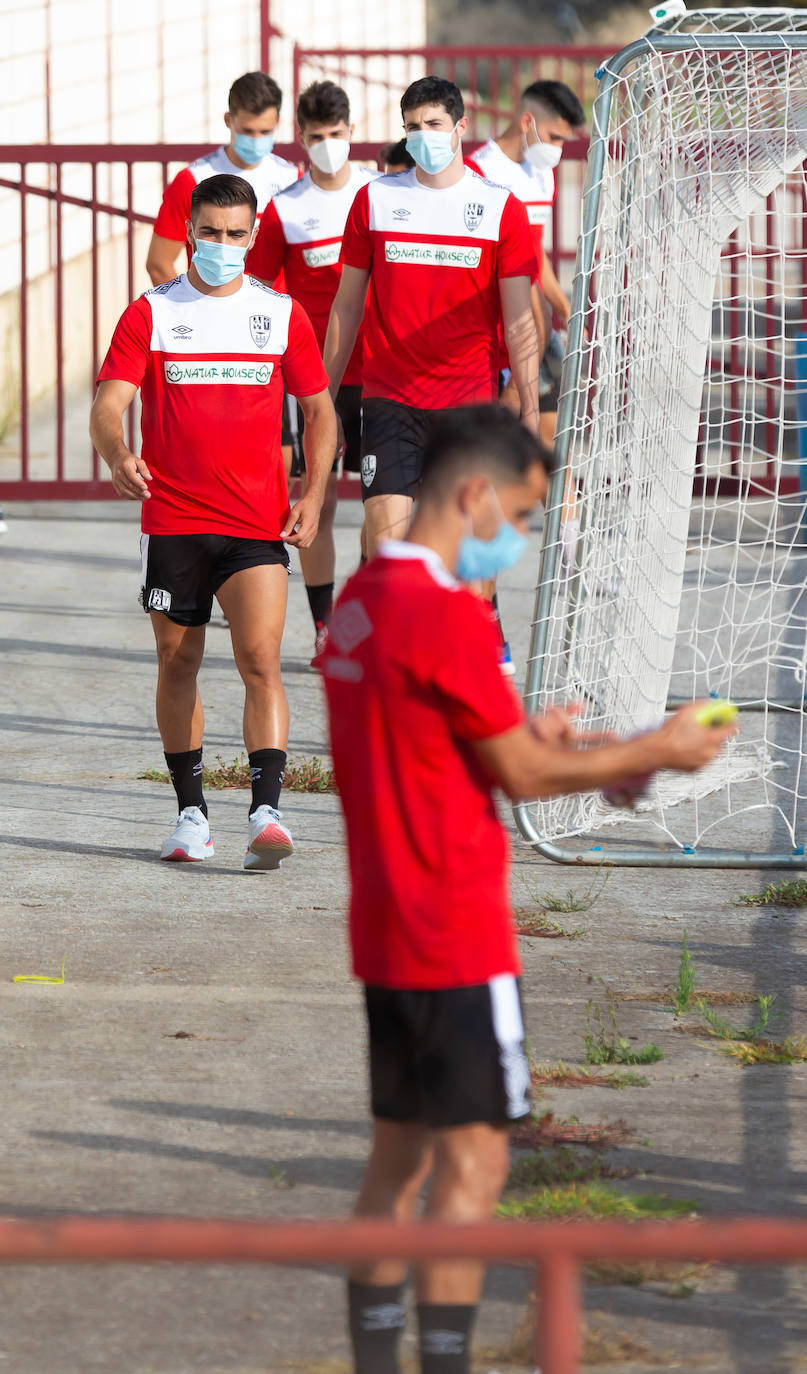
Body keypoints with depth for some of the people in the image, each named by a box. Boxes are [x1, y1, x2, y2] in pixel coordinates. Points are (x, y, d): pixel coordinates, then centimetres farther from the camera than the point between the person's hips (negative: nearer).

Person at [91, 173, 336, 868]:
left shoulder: (283, 315, 5)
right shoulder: (150, 315, 2)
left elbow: (319, 410, 13)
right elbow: (110, 402, -6)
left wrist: (314, 496, 0)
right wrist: (118, 455, -29)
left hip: (258, 524, -1)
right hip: (173, 518, 1)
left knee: (261, 661, -14)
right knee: (178, 664, 7)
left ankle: (266, 812, -21)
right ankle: (192, 813, 20)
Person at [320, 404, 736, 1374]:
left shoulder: (359, 602, 10)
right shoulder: (447, 615, -18)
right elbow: (520, 775, -13)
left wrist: (528, 739, 18)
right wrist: (653, 753, -3)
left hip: (385, 931, 9)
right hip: (457, 941, -9)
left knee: (400, 1157, 13)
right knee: (472, 1165, -6)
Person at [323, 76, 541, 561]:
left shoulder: (502, 208, 2)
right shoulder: (375, 199, 6)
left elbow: (519, 322, 2)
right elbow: (347, 307, 12)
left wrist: (531, 412, -4)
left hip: (471, 405, 0)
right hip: (390, 398, 0)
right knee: (385, 540, -12)